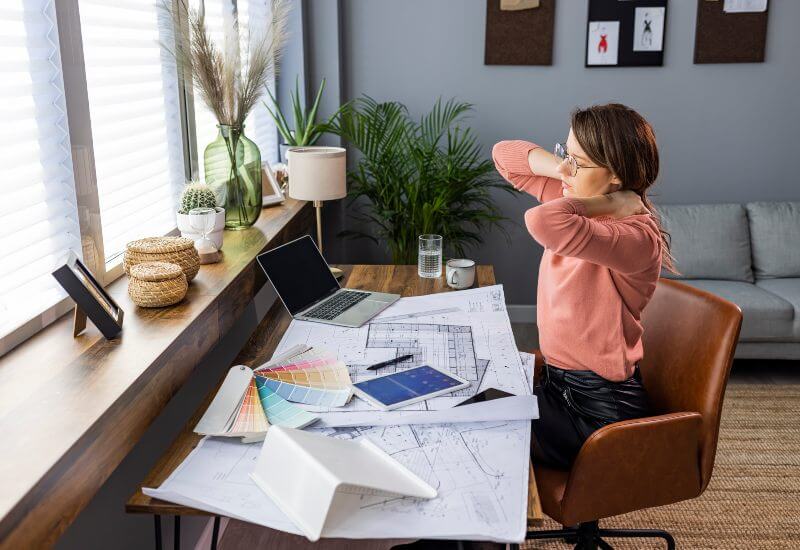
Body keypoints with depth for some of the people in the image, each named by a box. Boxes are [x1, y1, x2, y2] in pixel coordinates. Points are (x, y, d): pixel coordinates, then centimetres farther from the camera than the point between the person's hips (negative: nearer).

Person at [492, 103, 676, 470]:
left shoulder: (638, 236, -25)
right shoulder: (580, 202, 0)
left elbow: (545, 222, -44)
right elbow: (505, 155, 7)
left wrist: (609, 202, -25)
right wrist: (569, 171, -8)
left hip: (600, 408, -8)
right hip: (557, 383, 8)